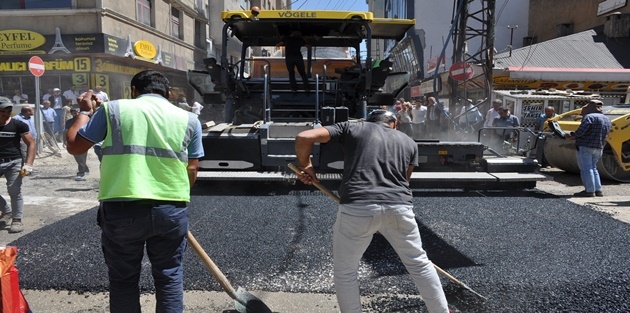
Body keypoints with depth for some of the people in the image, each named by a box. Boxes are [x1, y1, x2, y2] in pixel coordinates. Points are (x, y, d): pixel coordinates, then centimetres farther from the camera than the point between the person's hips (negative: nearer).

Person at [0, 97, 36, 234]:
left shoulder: (18, 125, -2)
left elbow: (31, 143, -1)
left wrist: (28, 164, -11)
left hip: (14, 162, -3)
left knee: (14, 191, -7)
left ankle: (17, 219, 5)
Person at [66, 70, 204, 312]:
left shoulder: (113, 109, 3)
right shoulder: (188, 119, 6)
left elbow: (74, 146, 10)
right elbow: (191, 169, 6)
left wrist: (84, 111, 25)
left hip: (121, 209, 0)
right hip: (172, 210, 1)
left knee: (123, 279, 15)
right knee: (169, 277, 15)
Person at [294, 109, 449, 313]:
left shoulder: (351, 128, 17)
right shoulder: (409, 142, 25)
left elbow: (304, 138, 8)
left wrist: (305, 166, 23)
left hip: (357, 207, -2)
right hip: (399, 207, 3)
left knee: (344, 272, 18)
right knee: (419, 263, 26)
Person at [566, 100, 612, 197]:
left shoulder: (590, 117, -11)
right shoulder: (607, 120, 17)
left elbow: (581, 131, -19)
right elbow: (605, 135, 18)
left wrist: (571, 136, -2)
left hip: (586, 146, -8)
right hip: (599, 148, 9)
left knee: (586, 168, -4)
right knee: (593, 168, 17)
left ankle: (590, 190, -6)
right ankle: (598, 190, 14)